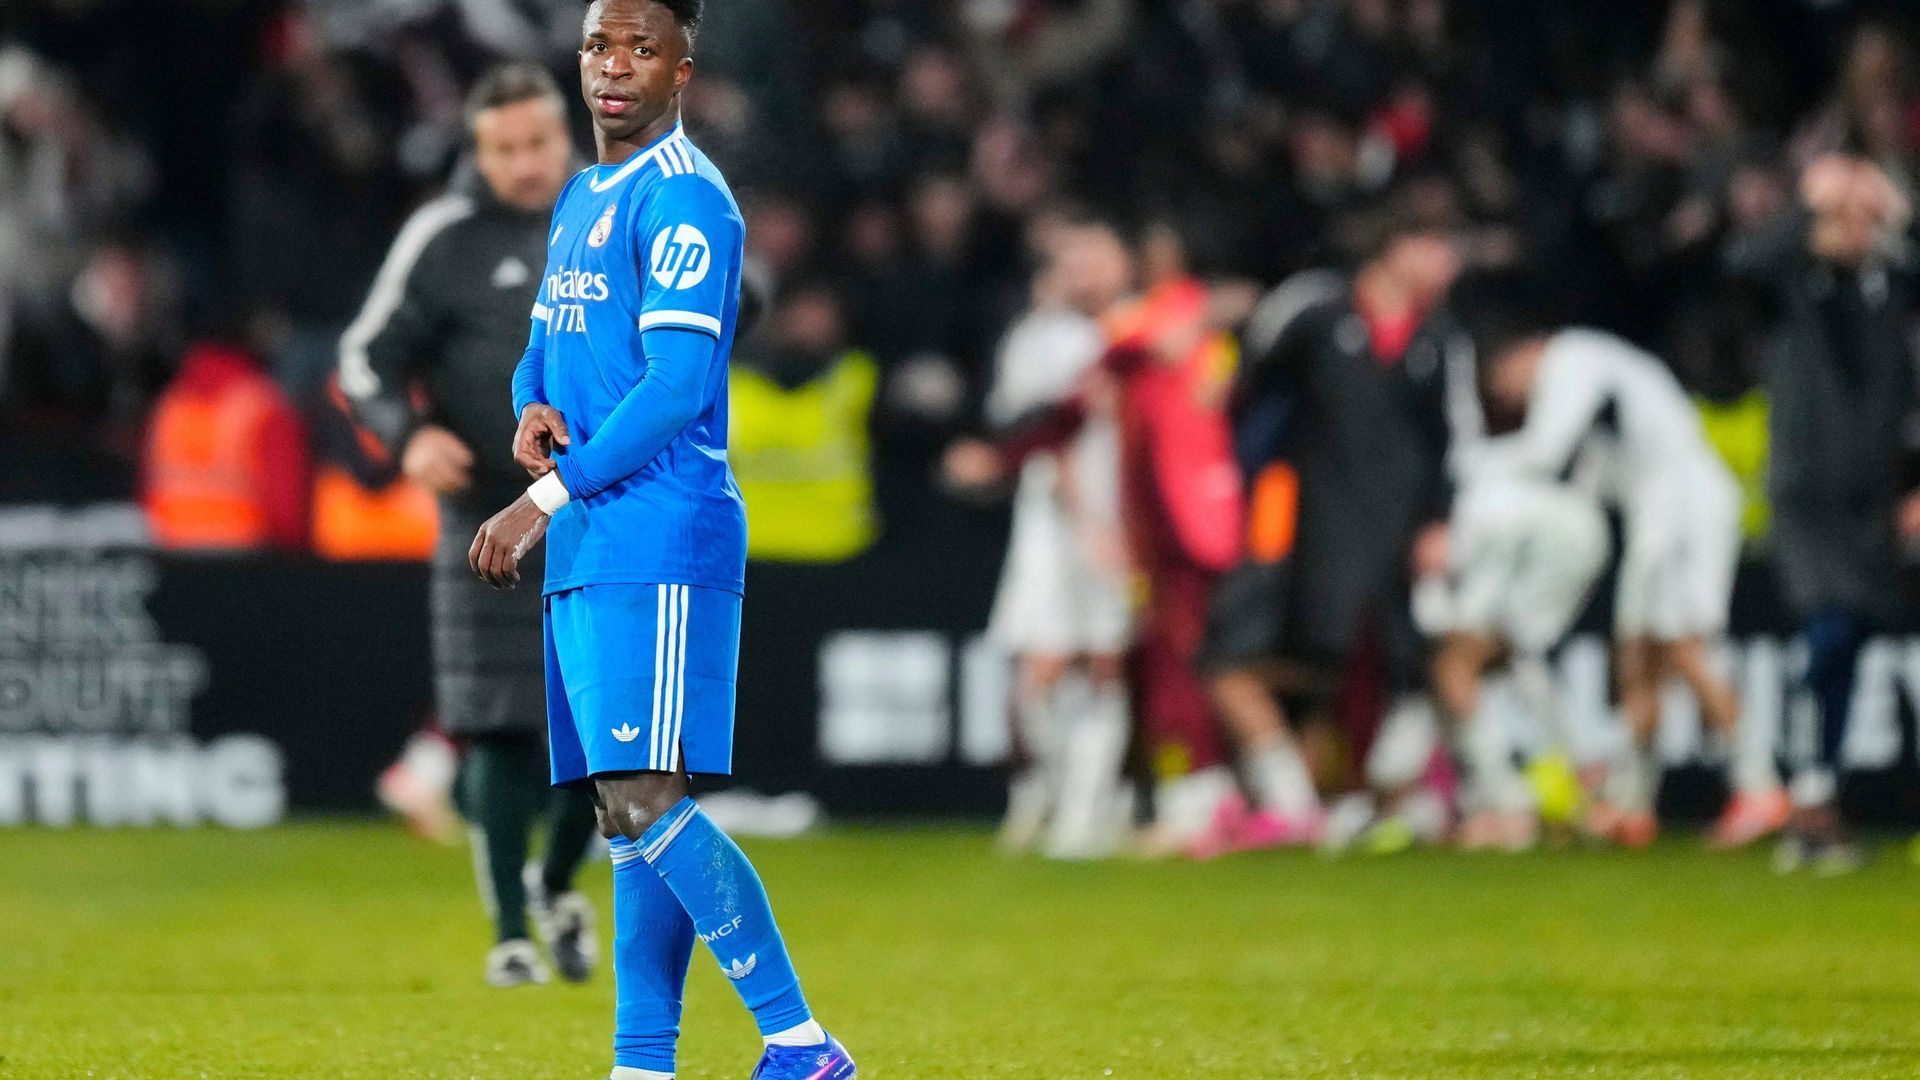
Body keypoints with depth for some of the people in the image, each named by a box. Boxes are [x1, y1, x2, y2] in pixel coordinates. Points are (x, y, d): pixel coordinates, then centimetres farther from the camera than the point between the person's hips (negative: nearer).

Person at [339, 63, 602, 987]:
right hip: (492, 522, -3)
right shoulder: (444, 240, -3)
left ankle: (558, 887, 28)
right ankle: (511, 934, 5)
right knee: (501, 731, -6)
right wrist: (409, 434, -20)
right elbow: (366, 358, -3)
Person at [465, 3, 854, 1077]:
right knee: (628, 811, 6)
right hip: (588, 549, 9)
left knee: (646, 801, -17)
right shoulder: (579, 200, 19)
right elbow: (544, 350, 27)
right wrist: (533, 411, 2)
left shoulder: (684, 198, -10)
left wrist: (545, 498, -15)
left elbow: (677, 390, -17)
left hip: (660, 544, -9)